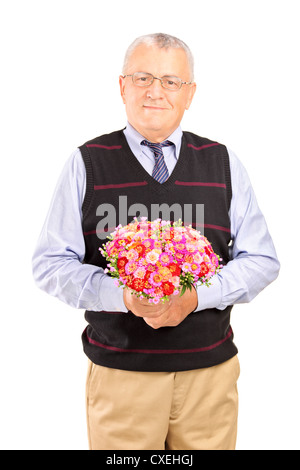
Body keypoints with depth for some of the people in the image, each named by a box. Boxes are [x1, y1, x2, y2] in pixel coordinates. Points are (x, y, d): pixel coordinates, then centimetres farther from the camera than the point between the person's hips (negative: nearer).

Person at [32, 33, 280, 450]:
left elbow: (262, 259, 4)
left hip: (212, 372, 2)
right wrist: (122, 295, -18)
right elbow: (50, 264, -2)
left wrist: (197, 296, -14)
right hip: (119, 372, -1)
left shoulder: (223, 163, 5)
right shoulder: (87, 164, 0)